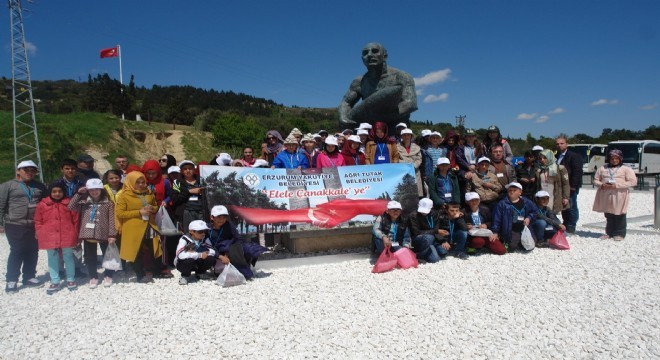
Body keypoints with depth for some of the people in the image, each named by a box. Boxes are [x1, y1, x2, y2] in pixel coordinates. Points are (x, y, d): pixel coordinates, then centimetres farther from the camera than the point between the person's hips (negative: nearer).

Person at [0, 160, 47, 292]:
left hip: (35, 226, 4)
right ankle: (11, 280, 9)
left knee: (32, 252, 9)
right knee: (16, 253, -1)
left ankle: (29, 278, 21)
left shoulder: (40, 186, 11)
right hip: (15, 226, -4)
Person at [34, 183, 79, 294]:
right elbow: (38, 221, 8)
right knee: (52, 259, 9)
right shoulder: (42, 204, 2)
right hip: (49, 237, 1)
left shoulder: (69, 203, 0)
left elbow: (75, 220, 3)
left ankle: (71, 280, 21)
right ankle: (54, 282, 18)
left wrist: (76, 235, 3)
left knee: (68, 257, 9)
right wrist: (39, 234, 2)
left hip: (67, 237, -1)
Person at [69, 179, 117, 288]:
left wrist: (112, 234, -12)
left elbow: (111, 219, -6)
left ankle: (108, 276, 27)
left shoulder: (108, 203, -3)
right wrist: (78, 194, -6)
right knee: (90, 257, 11)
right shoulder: (84, 202, 7)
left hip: (104, 234, -2)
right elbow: (71, 207, -5)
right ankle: (93, 277, 26)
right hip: (88, 234, 3)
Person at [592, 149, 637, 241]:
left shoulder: (626, 169, 2)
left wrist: (617, 185, -15)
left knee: (619, 216, 1)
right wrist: (602, 185, -9)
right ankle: (609, 233, 20)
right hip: (606, 196, 3)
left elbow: (633, 181, -6)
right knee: (608, 216, 10)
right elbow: (595, 180, 14)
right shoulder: (603, 168, 13)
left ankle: (619, 234, 11)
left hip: (620, 196, -3)